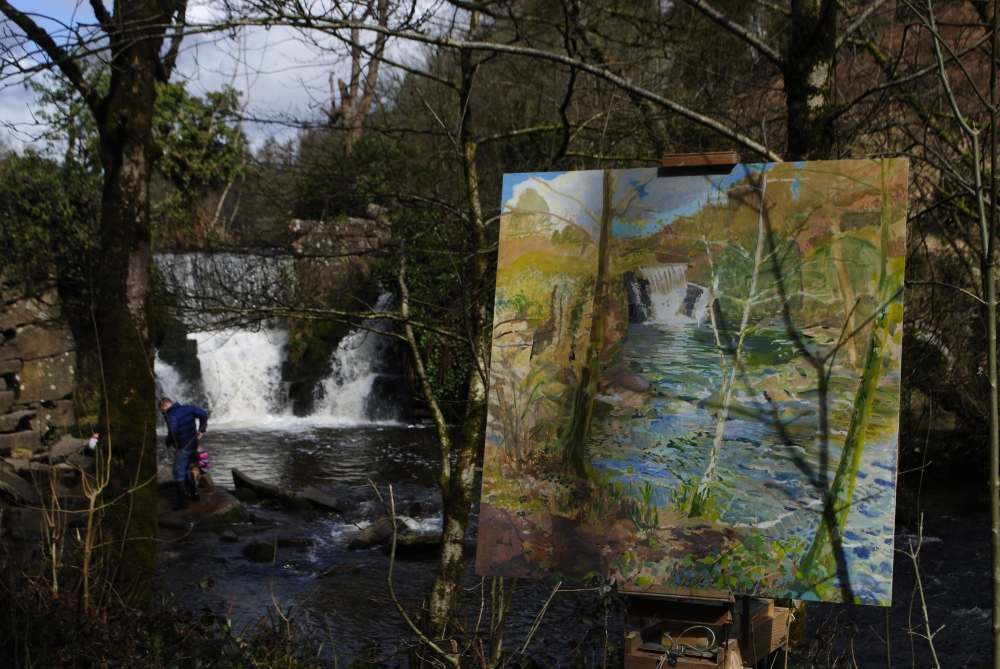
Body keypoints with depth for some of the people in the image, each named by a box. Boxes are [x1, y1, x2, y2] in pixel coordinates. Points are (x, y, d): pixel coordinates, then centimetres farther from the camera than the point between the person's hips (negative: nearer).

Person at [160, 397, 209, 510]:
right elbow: (203, 414, 11)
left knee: (179, 474, 0)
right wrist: (201, 430, 17)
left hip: (183, 448, -8)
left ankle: (183, 501, 0)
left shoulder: (171, 416, -18)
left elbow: (172, 433, -30)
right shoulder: (187, 409, 4)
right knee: (187, 470, 26)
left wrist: (168, 443, -10)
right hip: (194, 445, 8)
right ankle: (194, 493, 33)